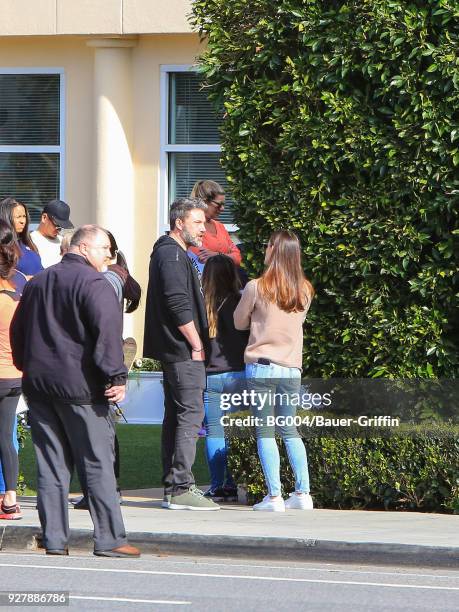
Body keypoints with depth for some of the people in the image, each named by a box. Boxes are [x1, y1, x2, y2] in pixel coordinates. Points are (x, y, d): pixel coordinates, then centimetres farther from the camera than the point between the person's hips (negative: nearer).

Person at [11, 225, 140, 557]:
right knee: (97, 463, -3)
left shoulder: (37, 283, 16)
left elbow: (18, 330, 22)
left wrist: (28, 368, 28)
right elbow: (107, 331, -20)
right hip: (79, 387, -7)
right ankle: (109, 538, -4)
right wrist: (116, 376, -19)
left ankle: (54, 539, 5)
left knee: (50, 466, 7)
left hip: (38, 384, 7)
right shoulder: (93, 284, -9)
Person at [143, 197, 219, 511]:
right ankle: (181, 488, -15)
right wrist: (197, 345, -15)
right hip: (183, 351, -11)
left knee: (176, 415, 12)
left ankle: (173, 486, 16)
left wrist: (196, 344, 18)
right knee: (190, 414, -12)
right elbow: (179, 305, -21)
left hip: (175, 352, 11)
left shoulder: (170, 253, 20)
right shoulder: (172, 255, -13)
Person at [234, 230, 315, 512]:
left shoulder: (256, 288, -10)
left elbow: (240, 322, 4)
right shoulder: (304, 291, 2)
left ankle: (274, 496, -5)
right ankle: (303, 493, 9)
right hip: (292, 369, 4)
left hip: (261, 367, -4)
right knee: (290, 430, 14)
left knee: (265, 431, 0)